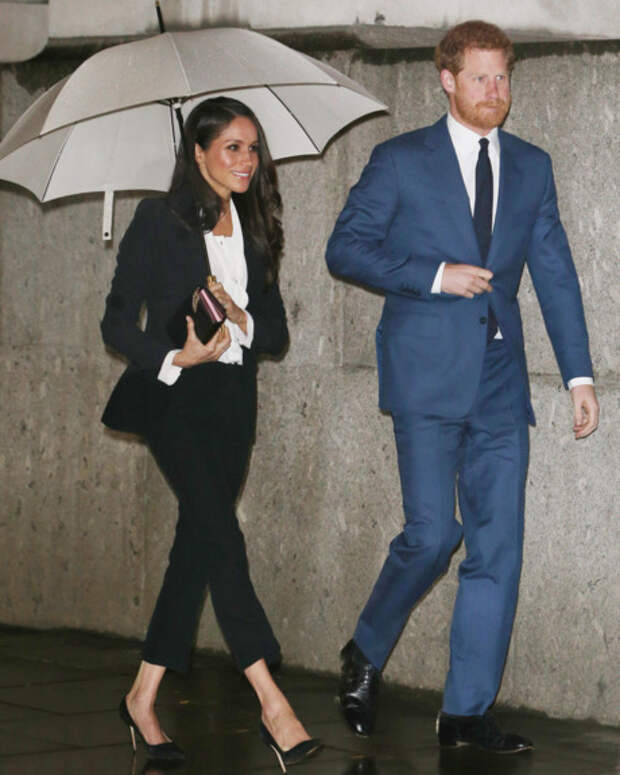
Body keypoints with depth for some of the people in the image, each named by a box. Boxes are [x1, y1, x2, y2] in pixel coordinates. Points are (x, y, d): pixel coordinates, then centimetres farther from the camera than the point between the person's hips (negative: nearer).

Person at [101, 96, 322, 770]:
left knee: (198, 543, 4)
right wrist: (175, 357, -21)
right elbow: (117, 322, -5)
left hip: (233, 401, 6)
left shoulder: (254, 231, 13)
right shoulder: (159, 221, -3)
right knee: (221, 537, -16)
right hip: (174, 398, -6)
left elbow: (277, 332, 12)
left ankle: (143, 699, 13)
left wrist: (242, 320, -10)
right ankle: (272, 706, -20)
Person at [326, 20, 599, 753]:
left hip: (500, 380, 4)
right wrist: (434, 276, -13)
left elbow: (555, 273, 12)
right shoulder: (401, 161, 1)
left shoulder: (531, 167, 13)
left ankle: (466, 711, 5)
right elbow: (345, 248, -1)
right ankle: (365, 653, 14)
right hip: (427, 377, -4)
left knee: (498, 547, -1)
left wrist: (578, 372, 5)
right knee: (432, 534, -13)